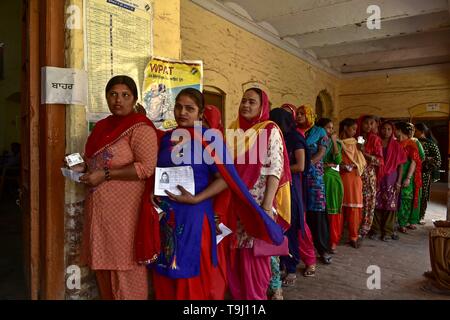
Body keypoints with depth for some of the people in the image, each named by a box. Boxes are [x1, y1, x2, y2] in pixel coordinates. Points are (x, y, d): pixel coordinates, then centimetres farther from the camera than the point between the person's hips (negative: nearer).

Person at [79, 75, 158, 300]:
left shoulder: (140, 127, -10)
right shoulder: (102, 126, 15)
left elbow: (147, 167, -20)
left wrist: (105, 175, -19)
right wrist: (85, 167, 7)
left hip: (124, 207, -8)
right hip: (99, 206, 8)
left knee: (124, 262, 1)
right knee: (103, 261, 16)